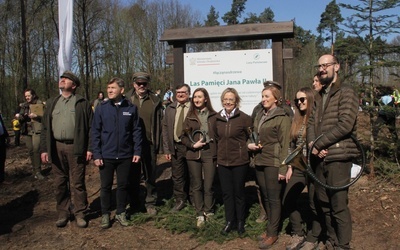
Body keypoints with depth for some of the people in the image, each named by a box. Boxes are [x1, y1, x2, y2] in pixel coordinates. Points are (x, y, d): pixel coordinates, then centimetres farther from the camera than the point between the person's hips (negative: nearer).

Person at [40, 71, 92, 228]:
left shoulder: (83, 103, 2)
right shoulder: (51, 103, 14)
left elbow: (90, 127, -2)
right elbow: (45, 128, 12)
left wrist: (89, 149, -8)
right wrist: (44, 149, 5)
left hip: (76, 148, -4)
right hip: (56, 148, 4)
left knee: (77, 183, 2)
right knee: (60, 183, 11)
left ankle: (79, 214, 14)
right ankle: (63, 213, 23)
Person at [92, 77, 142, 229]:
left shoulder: (131, 108, -2)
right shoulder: (102, 108, -2)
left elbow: (136, 131, 2)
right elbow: (95, 132, -1)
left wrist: (137, 151, -2)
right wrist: (96, 154, -6)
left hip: (126, 155, 0)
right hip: (106, 155, 0)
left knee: (123, 185, 12)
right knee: (106, 186, 10)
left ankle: (121, 213, 28)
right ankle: (105, 214, 26)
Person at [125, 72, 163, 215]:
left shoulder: (155, 101, 2)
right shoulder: (127, 99, 0)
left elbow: (158, 124, 2)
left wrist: (157, 144, -3)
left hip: (149, 144, 0)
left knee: (150, 175, 9)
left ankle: (150, 203, 23)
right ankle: (132, 202, 28)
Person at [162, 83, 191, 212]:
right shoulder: (169, 109, 8)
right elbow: (165, 129, 7)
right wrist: (166, 149, 2)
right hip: (176, 147, 3)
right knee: (177, 176, 10)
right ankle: (180, 201, 25)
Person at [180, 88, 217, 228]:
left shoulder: (213, 116, 2)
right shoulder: (189, 116, 7)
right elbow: (184, 137, 9)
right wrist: (193, 145, -9)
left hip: (210, 153, -2)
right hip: (193, 154, 2)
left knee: (208, 186, 1)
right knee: (196, 186, 7)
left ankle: (208, 212, 21)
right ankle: (200, 214, 19)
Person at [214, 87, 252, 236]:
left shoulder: (244, 118, -12)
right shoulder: (217, 118, 3)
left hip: (239, 161, -4)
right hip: (222, 161, 4)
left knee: (238, 192, 9)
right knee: (226, 192, 11)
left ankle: (240, 222, 27)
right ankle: (229, 221, 26)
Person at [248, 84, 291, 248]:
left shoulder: (282, 118, -8)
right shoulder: (259, 116, 13)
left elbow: (285, 145, -12)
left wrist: (283, 168, -16)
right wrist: (250, 144, 0)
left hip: (273, 163, -7)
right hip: (259, 162, 7)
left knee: (274, 198, 2)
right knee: (265, 197, 13)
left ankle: (272, 233, 13)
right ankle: (270, 228, 26)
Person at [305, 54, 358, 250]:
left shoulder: (346, 93, -6)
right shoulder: (320, 96, 17)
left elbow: (345, 124, -18)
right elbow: (311, 122, 10)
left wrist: (318, 144, -15)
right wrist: (312, 143, -10)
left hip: (338, 157, -7)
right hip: (321, 157, 7)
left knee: (339, 206, -1)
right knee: (324, 203, 15)